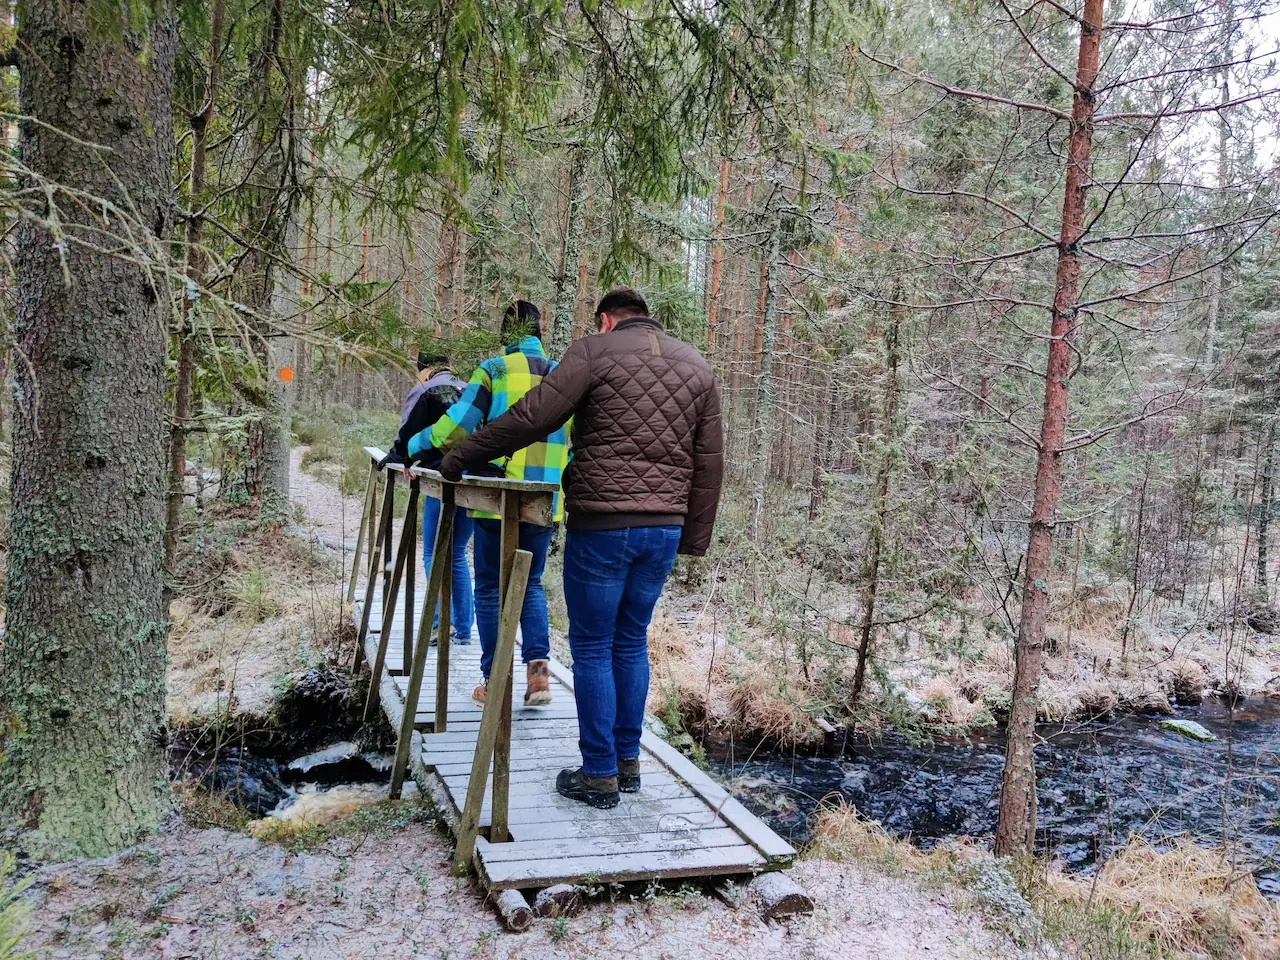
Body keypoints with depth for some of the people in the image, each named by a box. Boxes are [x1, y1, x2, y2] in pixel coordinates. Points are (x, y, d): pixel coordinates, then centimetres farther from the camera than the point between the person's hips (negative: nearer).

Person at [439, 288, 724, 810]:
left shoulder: (595, 351, -2)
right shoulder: (697, 366, 13)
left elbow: (531, 417, -9)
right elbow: (710, 460, 11)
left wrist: (461, 455, 0)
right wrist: (695, 536, 16)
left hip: (601, 524, -5)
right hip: (666, 529, 5)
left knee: (593, 647, 5)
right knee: (632, 642, 17)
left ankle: (599, 774, 11)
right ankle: (628, 761, 24)